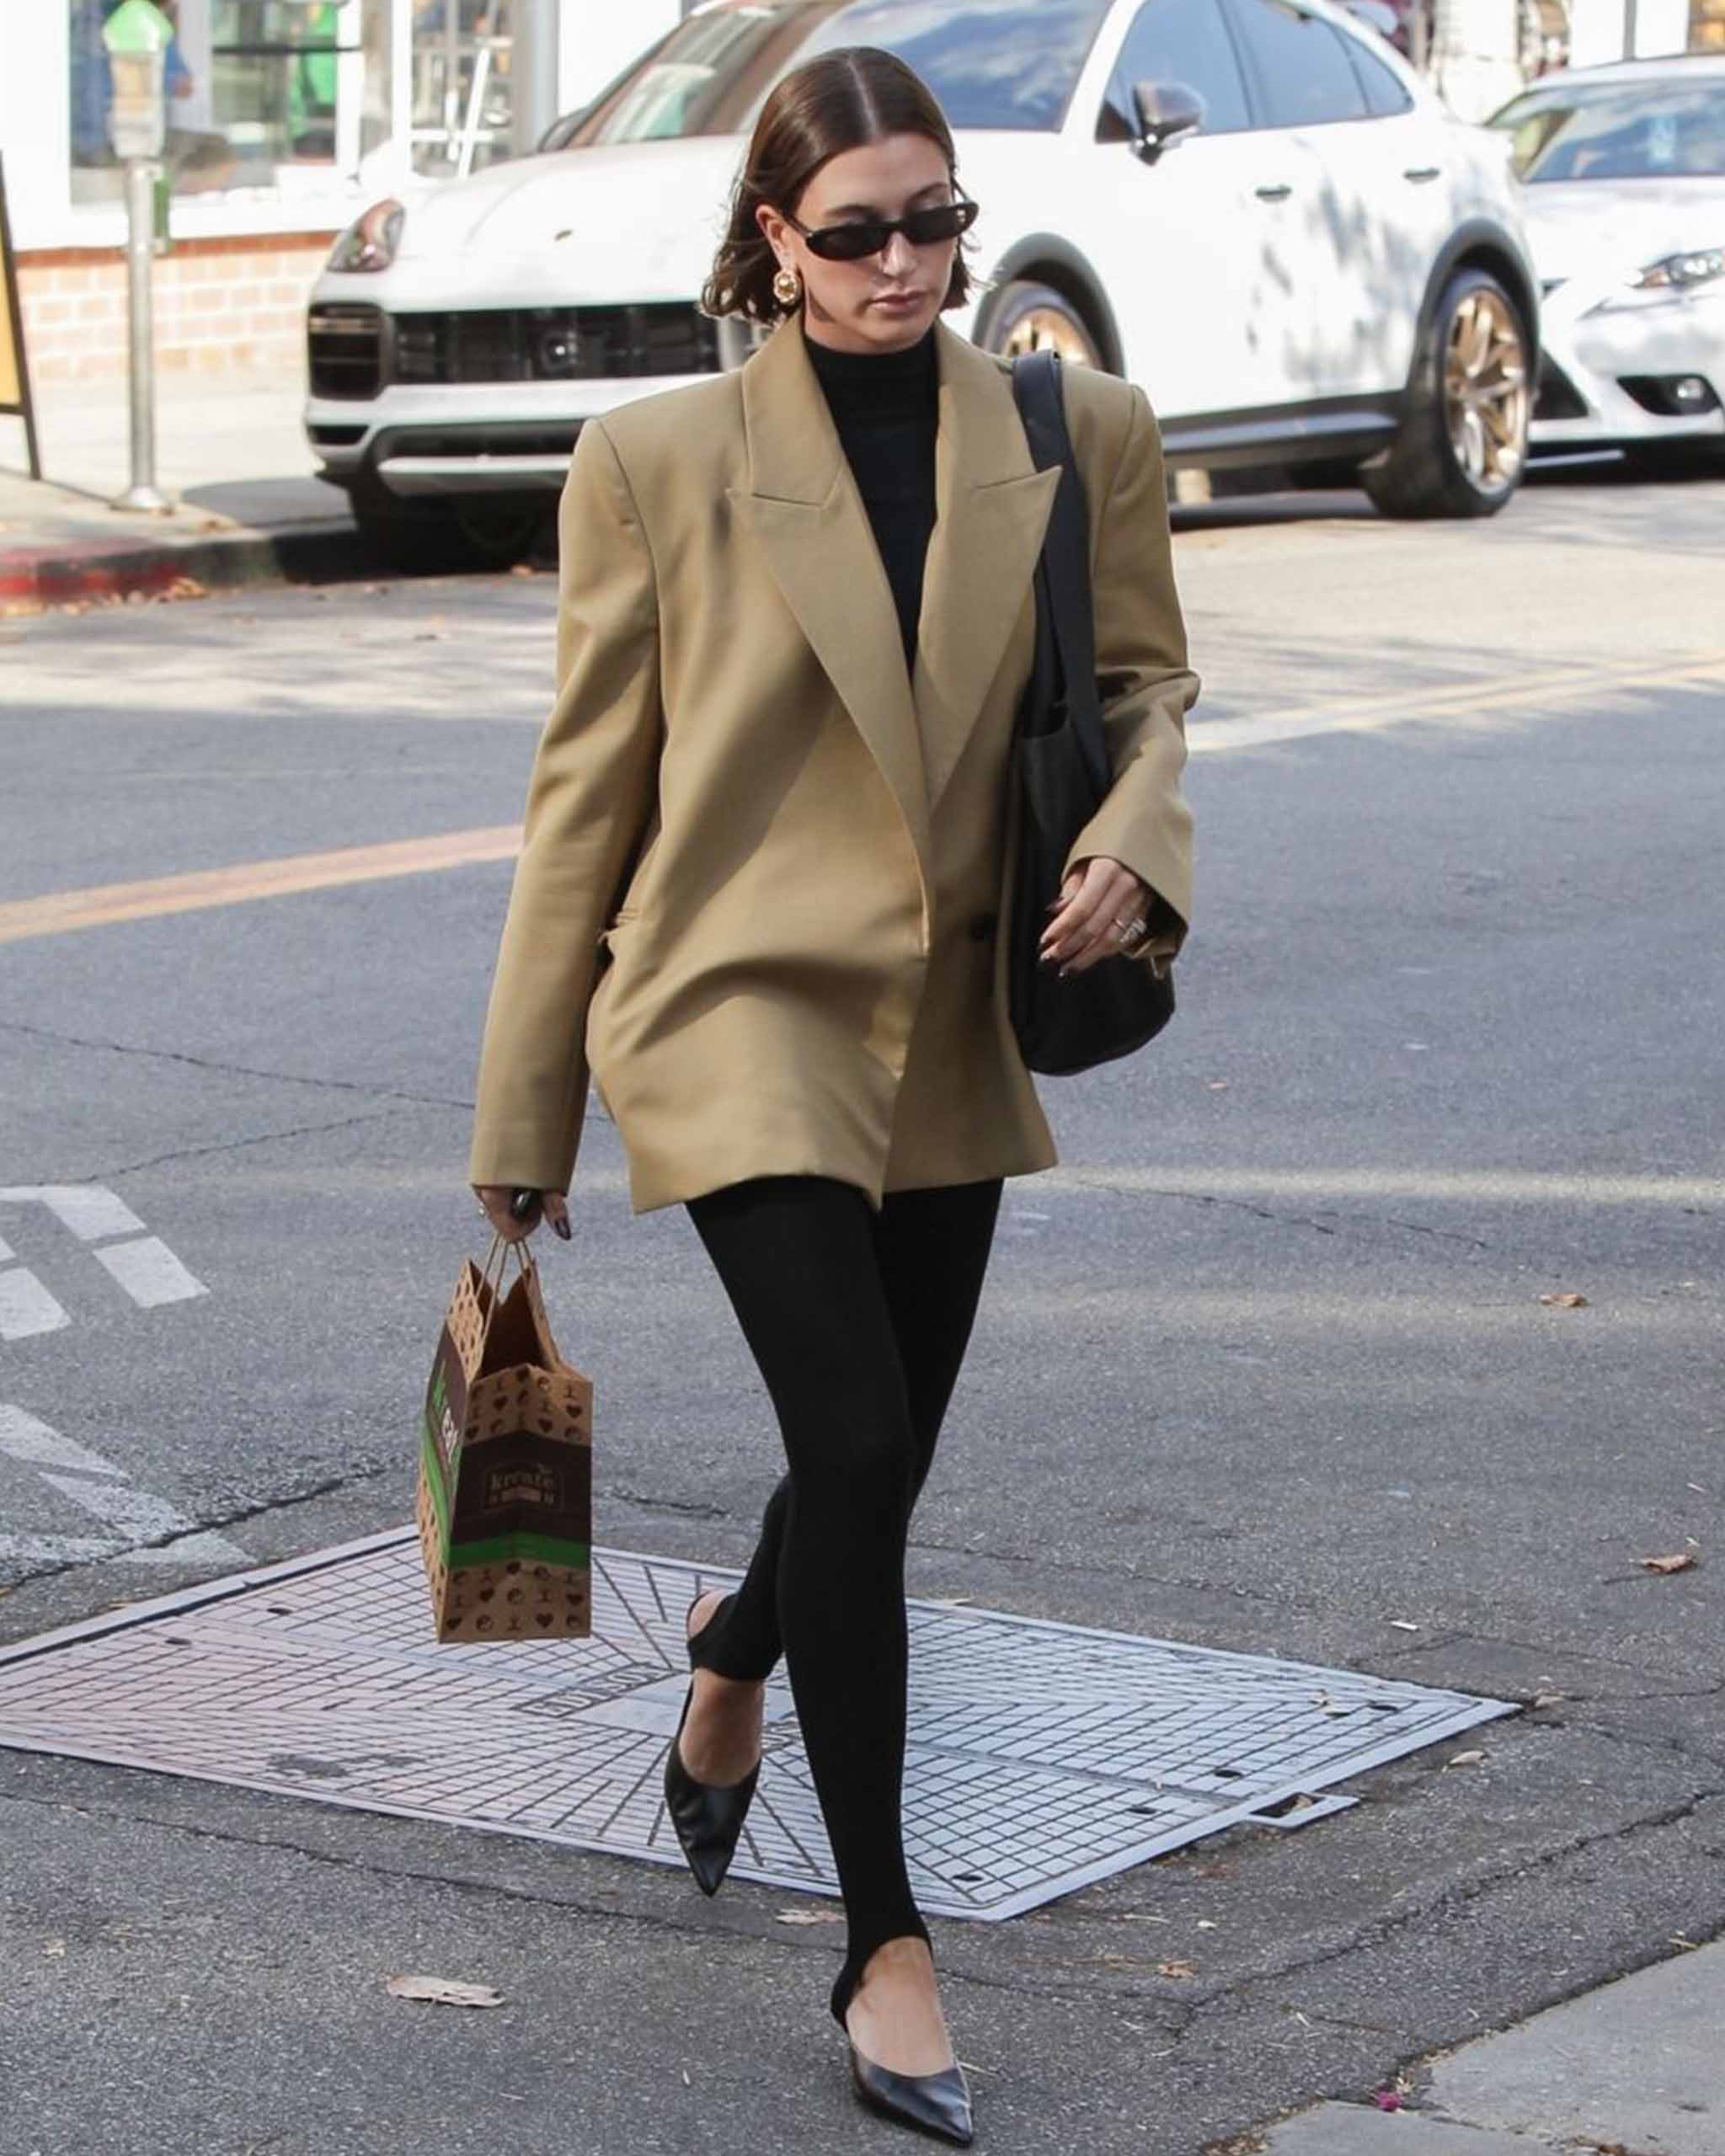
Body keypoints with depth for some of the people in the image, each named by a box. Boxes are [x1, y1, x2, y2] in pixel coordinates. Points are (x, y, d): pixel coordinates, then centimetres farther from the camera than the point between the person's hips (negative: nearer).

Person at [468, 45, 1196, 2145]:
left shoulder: (1080, 438, 1)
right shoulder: (658, 460, -6)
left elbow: (1145, 674, 14)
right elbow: (586, 789, -1)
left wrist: (1133, 834, -11)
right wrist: (522, 1120, 2)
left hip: (958, 1032, 4)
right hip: (745, 1011, -4)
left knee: (873, 1465, 14)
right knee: (857, 1443, -17)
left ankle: (729, 1671, 51)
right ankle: (885, 1946, -5)